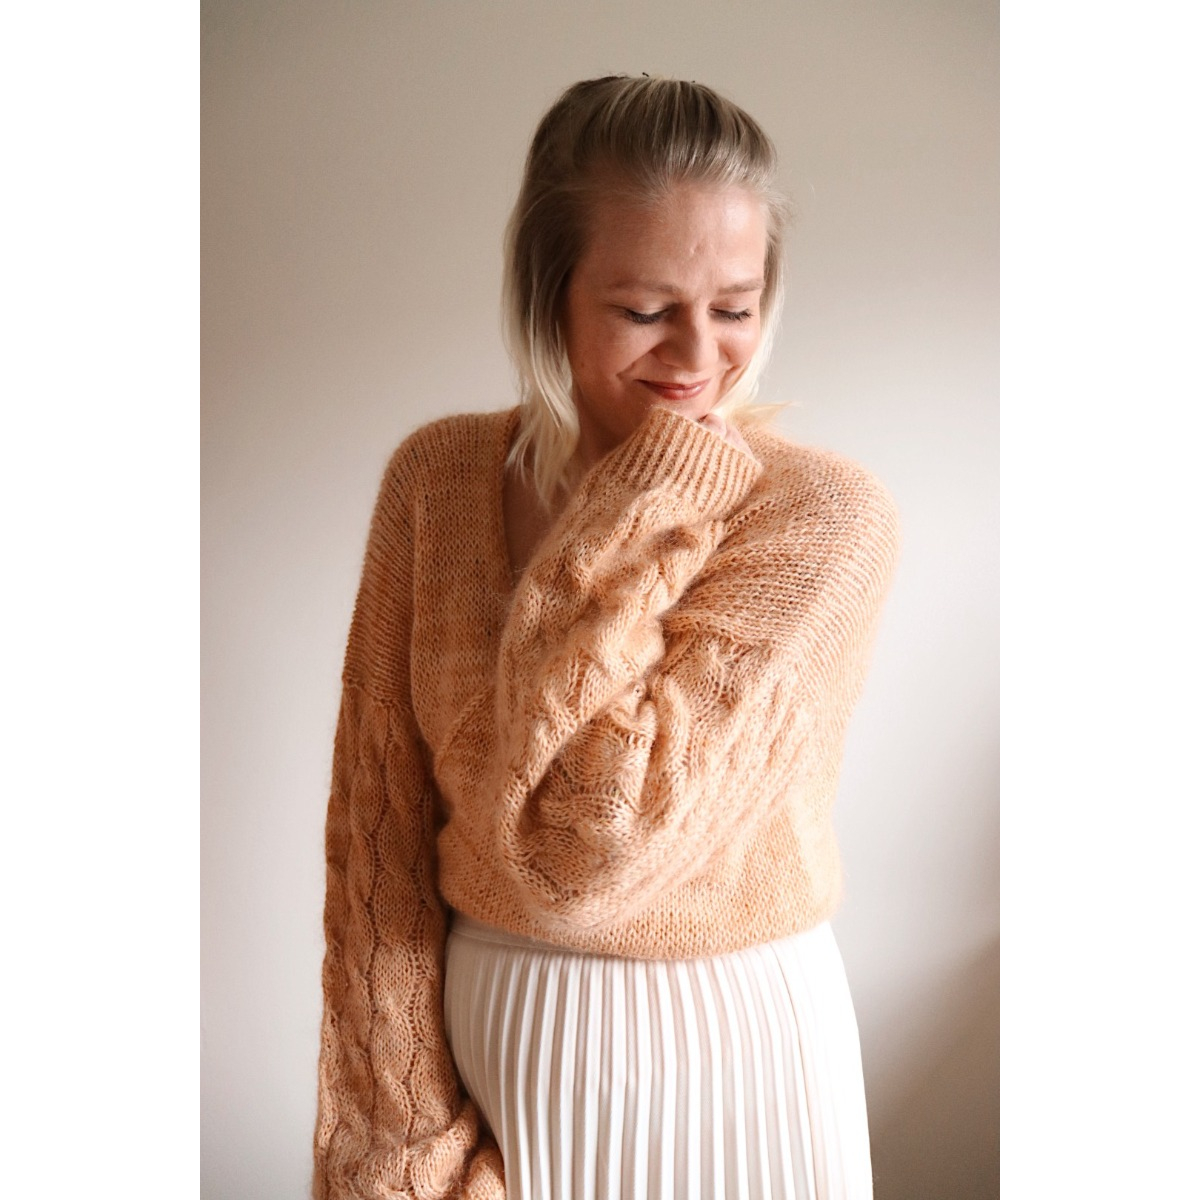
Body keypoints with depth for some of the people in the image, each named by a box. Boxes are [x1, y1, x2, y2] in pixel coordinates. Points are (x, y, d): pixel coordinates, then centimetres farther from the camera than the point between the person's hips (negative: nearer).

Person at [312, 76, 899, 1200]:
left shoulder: (826, 513, -18)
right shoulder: (436, 476, -8)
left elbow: (595, 842, -28)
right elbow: (379, 821, -6)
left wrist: (660, 480, -23)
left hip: (726, 1053, -2)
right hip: (481, 1036, 2)